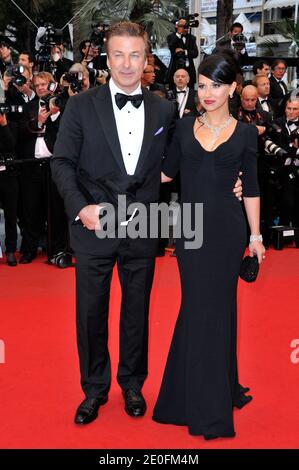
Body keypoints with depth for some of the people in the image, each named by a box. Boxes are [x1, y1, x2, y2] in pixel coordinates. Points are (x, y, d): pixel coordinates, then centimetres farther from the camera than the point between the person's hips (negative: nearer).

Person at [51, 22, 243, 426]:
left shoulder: (164, 110, 3)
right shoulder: (81, 106, -3)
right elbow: (62, 162, -3)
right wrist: (81, 207, -16)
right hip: (94, 226, -1)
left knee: (137, 309, 14)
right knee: (91, 311, 9)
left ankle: (132, 383, 33)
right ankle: (95, 388, 27)